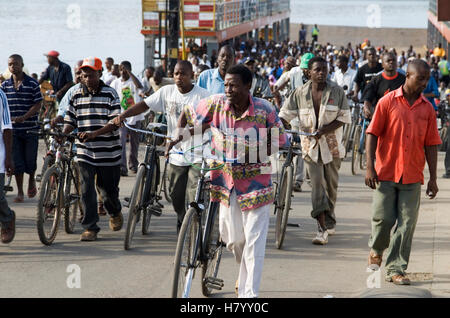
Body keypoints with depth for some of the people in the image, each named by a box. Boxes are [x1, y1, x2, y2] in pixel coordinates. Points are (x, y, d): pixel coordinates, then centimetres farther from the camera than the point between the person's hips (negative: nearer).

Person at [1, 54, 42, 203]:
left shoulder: (32, 84, -4)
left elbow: (37, 104, -7)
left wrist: (24, 117, -20)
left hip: (30, 129, -2)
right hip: (13, 129, 2)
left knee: (30, 160, 4)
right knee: (17, 162, 1)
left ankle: (32, 180, 35)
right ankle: (20, 192, 10)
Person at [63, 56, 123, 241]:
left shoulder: (110, 94, -4)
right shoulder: (77, 95, 7)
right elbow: (70, 120, 12)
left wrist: (95, 133, -24)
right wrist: (63, 133, -8)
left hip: (108, 151, -2)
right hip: (84, 152, 2)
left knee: (108, 188, 10)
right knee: (86, 190, -6)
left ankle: (115, 213, 41)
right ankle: (90, 228, 0)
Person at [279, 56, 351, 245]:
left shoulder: (337, 92, -2)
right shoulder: (300, 93, 0)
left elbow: (344, 117, -5)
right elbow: (285, 115, 3)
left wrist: (324, 130, -19)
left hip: (331, 144, 1)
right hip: (310, 145, 0)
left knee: (331, 184, 10)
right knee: (317, 185, -10)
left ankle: (329, 223, 28)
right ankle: (323, 229, -14)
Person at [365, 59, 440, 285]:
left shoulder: (427, 109, 7)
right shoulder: (387, 102, -2)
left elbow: (431, 145, 9)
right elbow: (372, 135, -2)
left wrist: (433, 178, 7)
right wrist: (370, 167, -9)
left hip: (412, 176, 2)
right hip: (386, 172, -2)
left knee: (406, 224, -1)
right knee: (383, 218, 0)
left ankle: (395, 269, 6)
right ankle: (376, 250, 29)